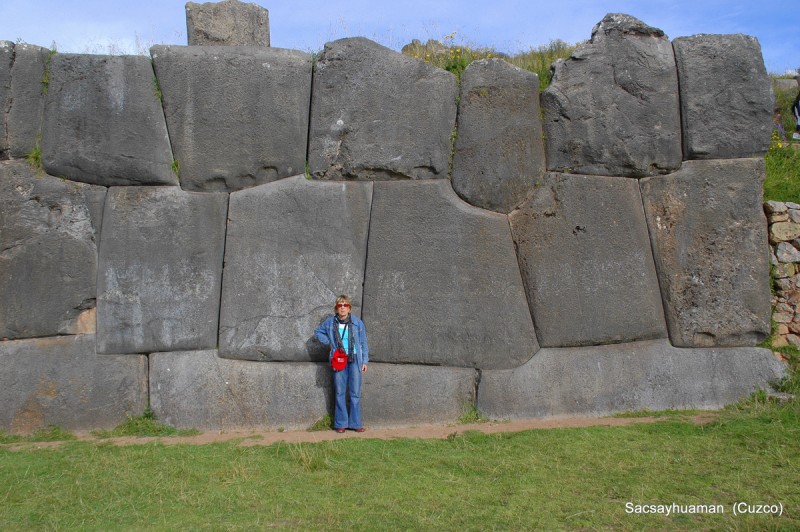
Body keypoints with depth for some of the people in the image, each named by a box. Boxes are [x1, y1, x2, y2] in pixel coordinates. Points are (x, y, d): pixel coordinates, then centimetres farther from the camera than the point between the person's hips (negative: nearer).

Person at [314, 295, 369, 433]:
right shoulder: (330, 322, 1)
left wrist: (365, 361, 2)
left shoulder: (357, 323, -1)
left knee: (355, 393, 2)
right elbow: (318, 332, 17)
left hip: (354, 360, -1)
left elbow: (363, 343, 4)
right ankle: (341, 424, 12)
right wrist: (329, 342, 3)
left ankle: (355, 423, 9)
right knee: (340, 393, 5)